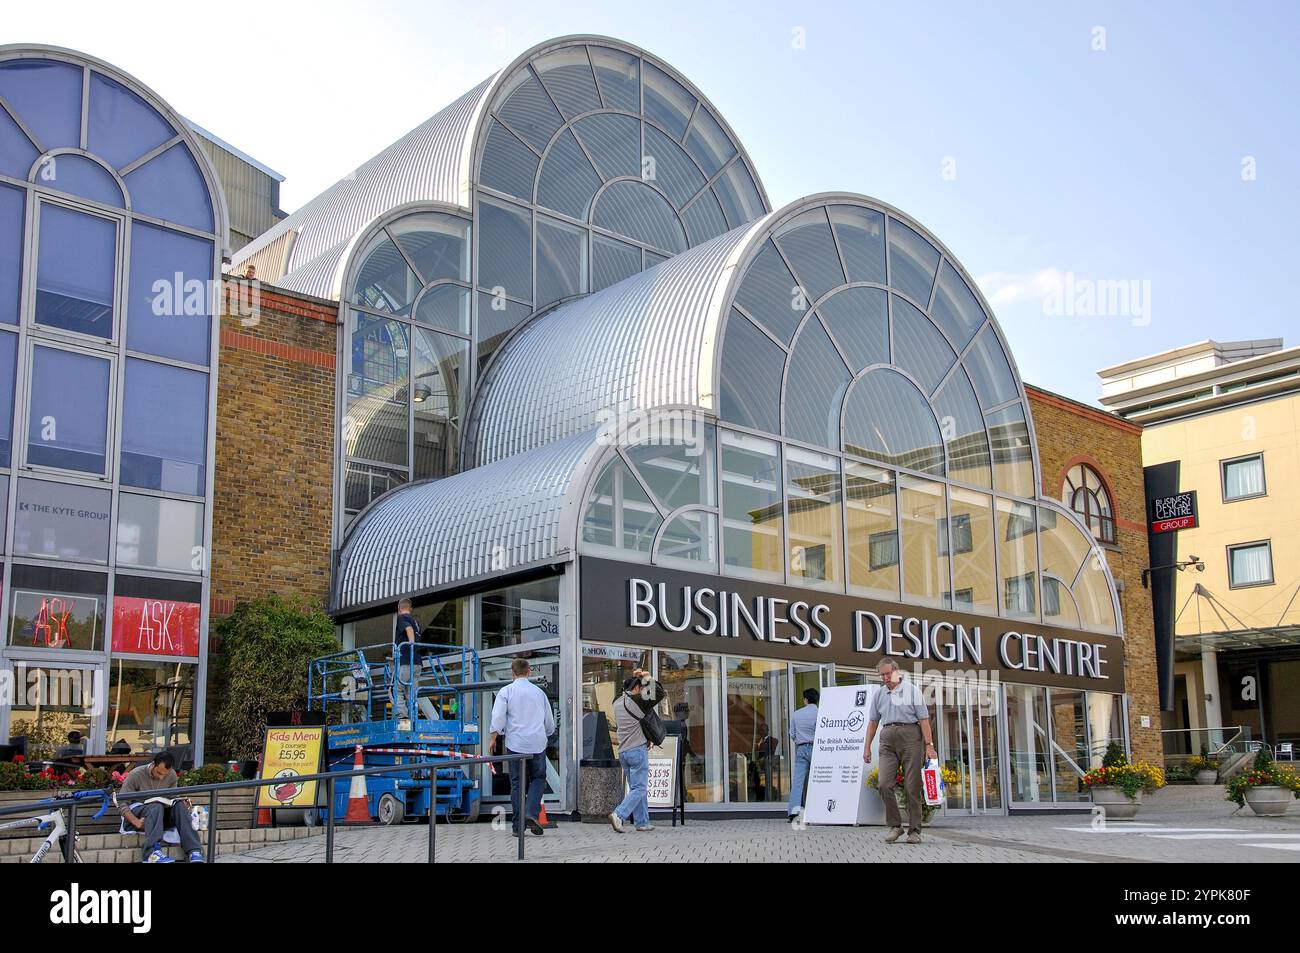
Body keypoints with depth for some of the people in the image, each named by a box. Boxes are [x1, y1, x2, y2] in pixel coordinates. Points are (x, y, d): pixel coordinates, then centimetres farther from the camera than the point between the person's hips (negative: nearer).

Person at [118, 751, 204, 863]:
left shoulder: (172, 775, 1)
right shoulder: (135, 775, -13)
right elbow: (122, 803, -14)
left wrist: (181, 801, -11)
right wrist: (136, 821, -29)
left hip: (160, 816, 4)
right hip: (136, 814, -4)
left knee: (179, 806, -25)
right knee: (156, 807, -36)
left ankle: (193, 851, -38)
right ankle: (152, 853, -56)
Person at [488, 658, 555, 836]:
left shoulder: (506, 691, 1)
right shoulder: (539, 692, 11)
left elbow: (498, 717, -10)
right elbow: (550, 723, 18)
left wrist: (492, 737, -2)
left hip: (516, 744, -1)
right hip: (538, 744, 1)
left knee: (517, 783, 5)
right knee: (538, 779, 13)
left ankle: (518, 825, 5)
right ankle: (532, 813, -8)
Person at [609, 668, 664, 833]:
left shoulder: (617, 703, 11)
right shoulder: (636, 702, -10)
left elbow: (628, 692, 34)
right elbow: (659, 693, -5)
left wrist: (633, 677, 26)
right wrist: (648, 678, 5)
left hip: (623, 752, 8)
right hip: (638, 750, -8)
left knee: (635, 788, 13)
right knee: (639, 788, -6)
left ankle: (642, 822, 14)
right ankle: (618, 815, -20)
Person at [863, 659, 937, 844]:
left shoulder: (912, 691, 3)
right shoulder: (879, 694, 14)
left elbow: (924, 719, -1)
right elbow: (873, 722, 19)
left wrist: (929, 745, -8)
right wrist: (867, 747, 13)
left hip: (910, 738, -3)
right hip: (888, 739, 3)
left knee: (912, 787, -3)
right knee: (885, 784, -10)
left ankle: (914, 830, 4)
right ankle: (895, 825, 3)